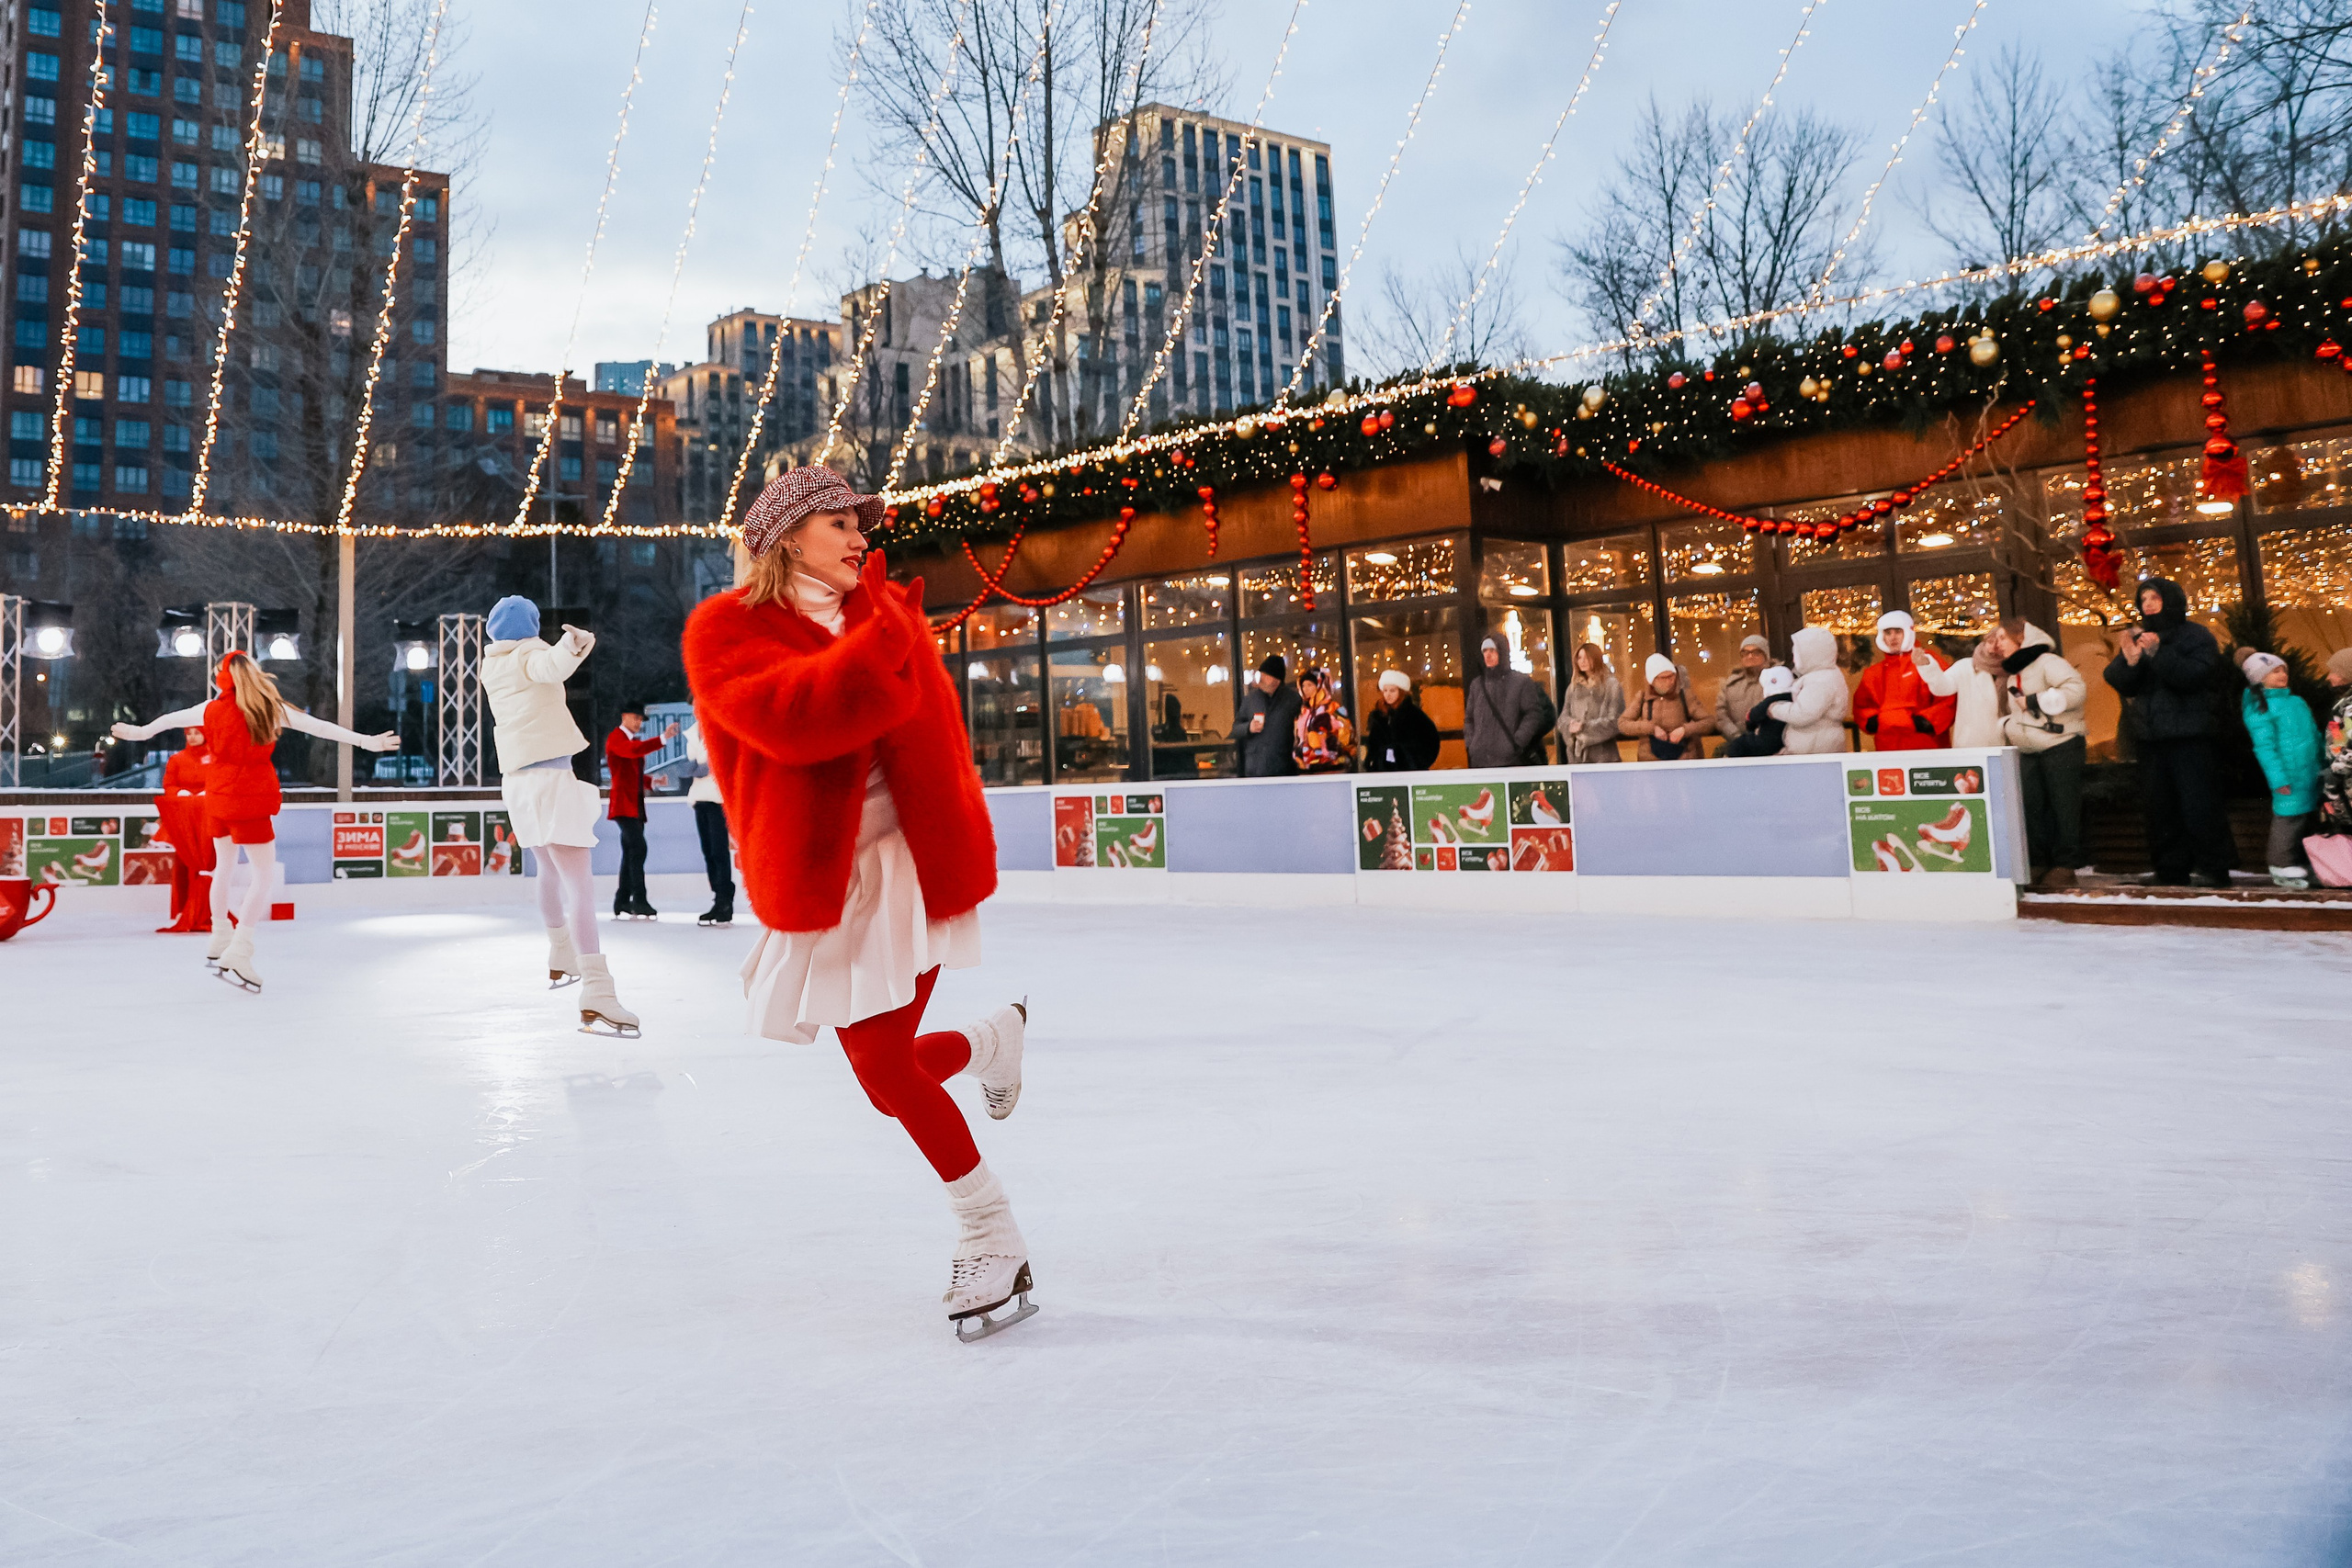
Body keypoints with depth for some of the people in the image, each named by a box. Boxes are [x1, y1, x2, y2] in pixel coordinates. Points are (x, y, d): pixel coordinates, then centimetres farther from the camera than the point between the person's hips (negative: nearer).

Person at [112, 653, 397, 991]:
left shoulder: (213, 709, 3)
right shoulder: (270, 709, -8)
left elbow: (171, 719, 19)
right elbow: (319, 727, -13)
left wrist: (140, 731, 38)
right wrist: (365, 741, -13)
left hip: (218, 799, 6)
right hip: (250, 800, -5)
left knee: (224, 864, 24)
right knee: (266, 875, -3)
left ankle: (220, 941, 35)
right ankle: (238, 955, -14)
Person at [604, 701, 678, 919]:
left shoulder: (635, 740, 21)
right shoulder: (616, 738, -7)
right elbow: (634, 750, -29)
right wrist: (663, 738, -38)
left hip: (636, 805, 9)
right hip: (624, 804, -9)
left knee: (631, 854, 7)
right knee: (638, 848, -19)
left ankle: (621, 904, 10)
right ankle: (640, 902, -22)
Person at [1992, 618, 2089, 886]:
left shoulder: (2047, 662, -8)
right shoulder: (2011, 675, 18)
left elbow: (2076, 690, -22)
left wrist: (2035, 701, -19)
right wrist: (2001, 734, 15)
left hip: (2061, 746, -8)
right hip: (2028, 752, 8)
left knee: (2064, 807, -4)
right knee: (2032, 808, 6)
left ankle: (2065, 866, -1)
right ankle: (2037, 864, 11)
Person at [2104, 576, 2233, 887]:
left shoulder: (2193, 635, 0)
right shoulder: (2137, 638, 15)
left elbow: (2193, 674, -17)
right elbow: (2118, 681, 3)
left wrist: (2157, 653, -26)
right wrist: (2129, 660, -17)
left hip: (2188, 735, -6)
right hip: (2150, 735, 6)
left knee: (2198, 803, -7)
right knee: (2158, 806, 7)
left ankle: (2213, 868, -2)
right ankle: (2171, 869, 12)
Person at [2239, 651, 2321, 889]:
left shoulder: (2296, 700, 17)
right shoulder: (2258, 707, -10)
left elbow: (2313, 733, 24)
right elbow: (2264, 746, -14)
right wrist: (2278, 779, -18)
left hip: (2309, 772, 9)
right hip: (2288, 775, -9)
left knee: (2303, 816, 13)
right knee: (2288, 816, -8)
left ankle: (2296, 863, 23)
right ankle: (2283, 868, 0)